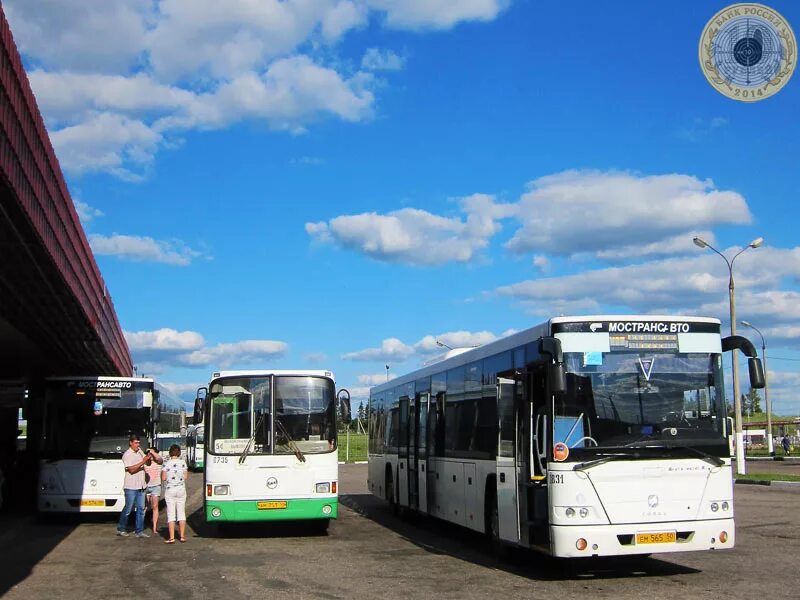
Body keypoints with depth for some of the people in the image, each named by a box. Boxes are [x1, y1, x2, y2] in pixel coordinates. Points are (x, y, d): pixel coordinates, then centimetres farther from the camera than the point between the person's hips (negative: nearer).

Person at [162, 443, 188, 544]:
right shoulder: (183, 462, -2)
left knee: (171, 514, 1)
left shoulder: (167, 464, -9)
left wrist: (162, 472, 10)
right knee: (181, 513, 11)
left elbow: (163, 478, -9)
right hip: (181, 489, 2)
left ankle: (171, 537, -2)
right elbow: (186, 476, 1)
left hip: (170, 490, -2)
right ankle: (182, 536, 12)